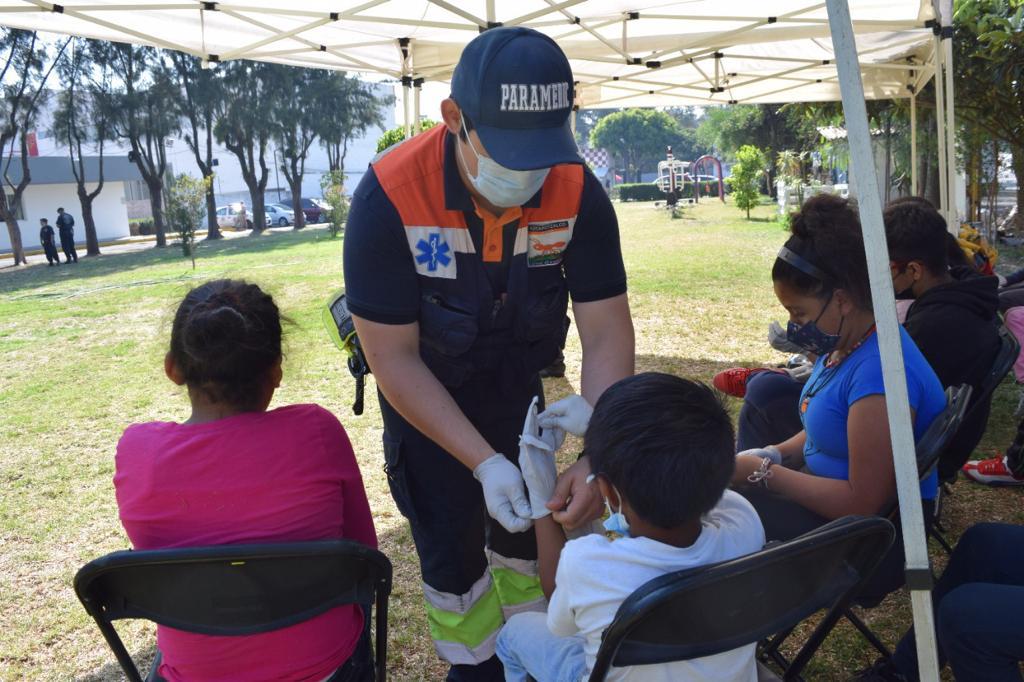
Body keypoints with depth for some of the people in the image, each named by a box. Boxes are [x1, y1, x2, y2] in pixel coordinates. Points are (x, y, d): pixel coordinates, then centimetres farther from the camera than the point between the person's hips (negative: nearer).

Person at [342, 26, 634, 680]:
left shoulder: (577, 191, -24)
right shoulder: (389, 197, -31)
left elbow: (607, 336, -19)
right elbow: (394, 358, -26)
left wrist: (598, 459, -32)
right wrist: (485, 462, -31)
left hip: (518, 379, 3)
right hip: (424, 390, -2)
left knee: (526, 521, 14)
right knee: (452, 539, 3)